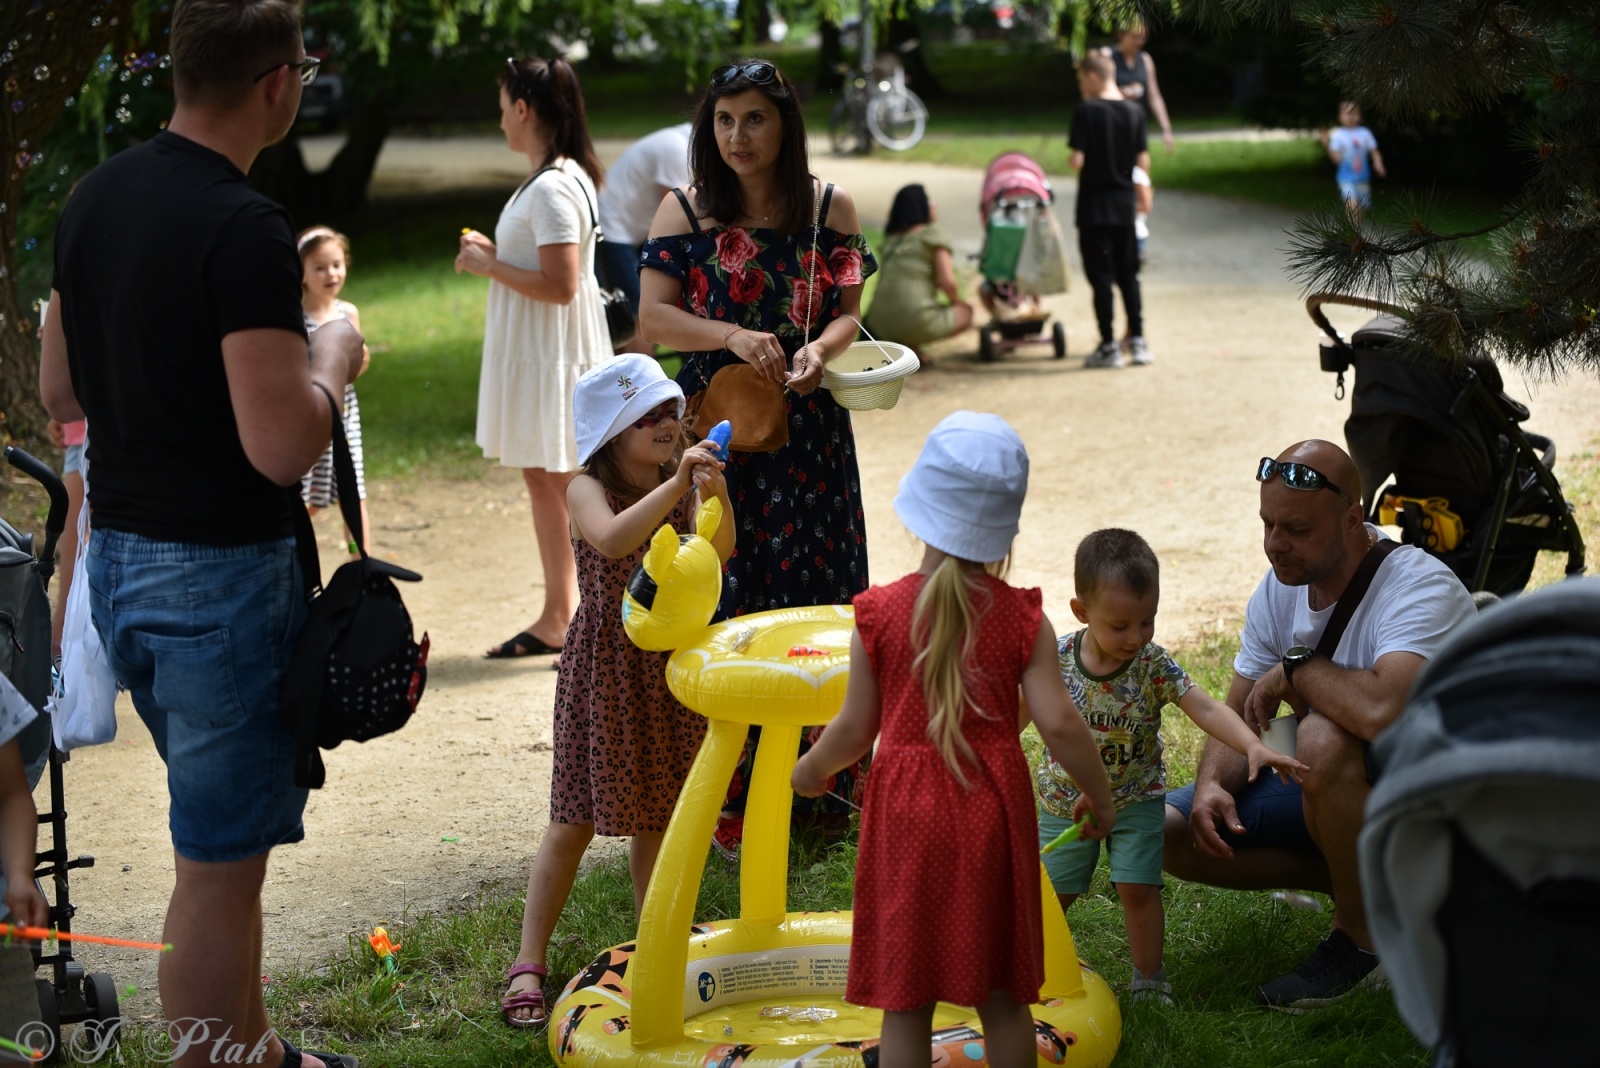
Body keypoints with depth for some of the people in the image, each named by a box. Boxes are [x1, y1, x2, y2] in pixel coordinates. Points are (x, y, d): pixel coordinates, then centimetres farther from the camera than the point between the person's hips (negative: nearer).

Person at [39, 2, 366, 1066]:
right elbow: (282, 447, -24)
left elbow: (60, 389, 14)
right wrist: (332, 358, -7)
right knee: (218, 866, 1)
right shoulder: (243, 227, -21)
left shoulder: (97, 195, 6)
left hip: (118, 557, 9)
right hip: (220, 576, -9)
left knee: (227, 830, 23)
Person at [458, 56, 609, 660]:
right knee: (539, 477, 16)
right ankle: (558, 620, 25)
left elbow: (560, 285, -26)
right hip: (532, 357, 10)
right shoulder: (554, 180, 11)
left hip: (559, 359, -10)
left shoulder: (553, 188, -20)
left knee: (572, 485, -4)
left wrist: (490, 267, -16)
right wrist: (493, 252, 11)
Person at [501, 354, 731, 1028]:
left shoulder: (681, 479, 0)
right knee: (576, 816, -2)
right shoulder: (588, 490, -16)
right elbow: (612, 540, -37)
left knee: (656, 809, 14)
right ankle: (529, 964, 5)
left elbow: (720, 551, -10)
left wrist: (715, 496, -28)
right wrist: (675, 485, -46)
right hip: (606, 662, -5)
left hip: (670, 659, 5)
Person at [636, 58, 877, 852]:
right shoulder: (685, 212, 1)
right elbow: (653, 316, -6)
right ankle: (728, 796, 5)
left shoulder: (830, 208, 4)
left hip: (809, 428, 2)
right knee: (723, 592, -2)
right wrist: (733, 336, -21)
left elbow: (847, 311, 6)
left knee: (817, 591, 3)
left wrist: (819, 349, -16)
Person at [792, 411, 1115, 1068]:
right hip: (993, 812, 1)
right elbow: (1058, 724, -10)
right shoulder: (1022, 618, -6)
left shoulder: (880, 614, -6)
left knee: (905, 998, 7)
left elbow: (855, 728, -2)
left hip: (907, 813, -1)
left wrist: (812, 769, 18)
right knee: (1002, 995, 13)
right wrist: (1099, 794, 7)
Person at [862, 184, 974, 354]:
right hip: (915, 320, -7)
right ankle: (909, 343, -2)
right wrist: (955, 300, 12)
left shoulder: (891, 239, 17)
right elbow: (947, 281, -9)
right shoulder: (933, 234, -2)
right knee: (965, 312, 19)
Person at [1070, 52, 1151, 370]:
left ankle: (1109, 346, 2)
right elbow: (1143, 161, 0)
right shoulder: (1133, 112, 1)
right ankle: (1137, 340, 14)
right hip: (1125, 204, 4)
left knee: (1100, 275, 1)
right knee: (1128, 274, 14)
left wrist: (1076, 162, 4)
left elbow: (1077, 160, -18)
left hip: (1094, 206, -4)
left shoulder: (1086, 111, -12)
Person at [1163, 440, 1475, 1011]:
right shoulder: (1280, 589, -2)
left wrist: (1295, 669, -26)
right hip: (1329, 792, 8)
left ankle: (1365, 933, -16)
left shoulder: (1421, 587, -26)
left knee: (1326, 737, -38)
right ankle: (1367, 882, 2)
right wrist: (1212, 784, -19)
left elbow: (1383, 710, -46)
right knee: (1167, 830, -5)